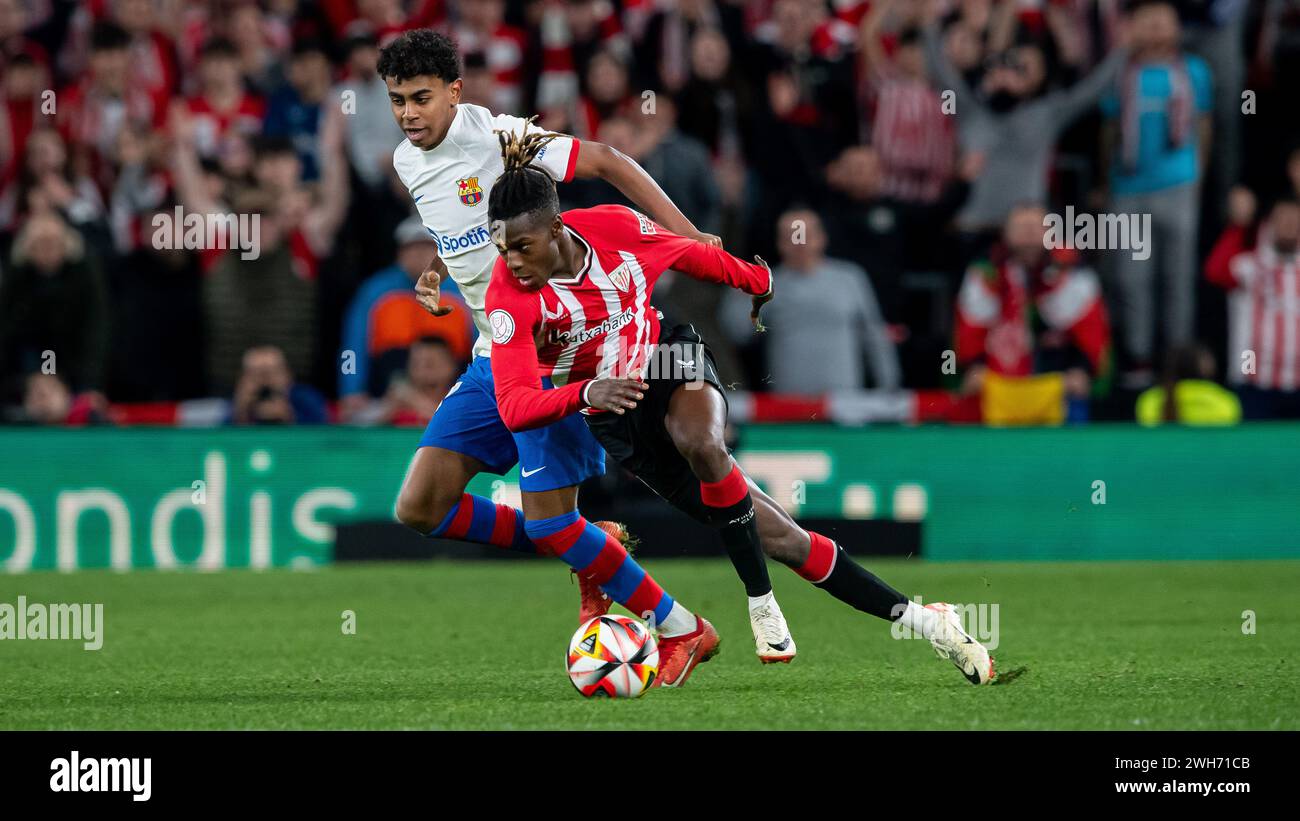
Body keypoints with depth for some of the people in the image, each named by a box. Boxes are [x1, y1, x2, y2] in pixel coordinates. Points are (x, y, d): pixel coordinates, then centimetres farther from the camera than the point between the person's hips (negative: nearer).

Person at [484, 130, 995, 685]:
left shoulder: (613, 227, -18)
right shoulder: (508, 296, -24)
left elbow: (688, 254, 4)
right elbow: (513, 407, -30)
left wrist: (757, 281, 22)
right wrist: (585, 393, -49)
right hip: (614, 412, 0)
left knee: (701, 442, -34)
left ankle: (762, 605, -17)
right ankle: (915, 618, -1)